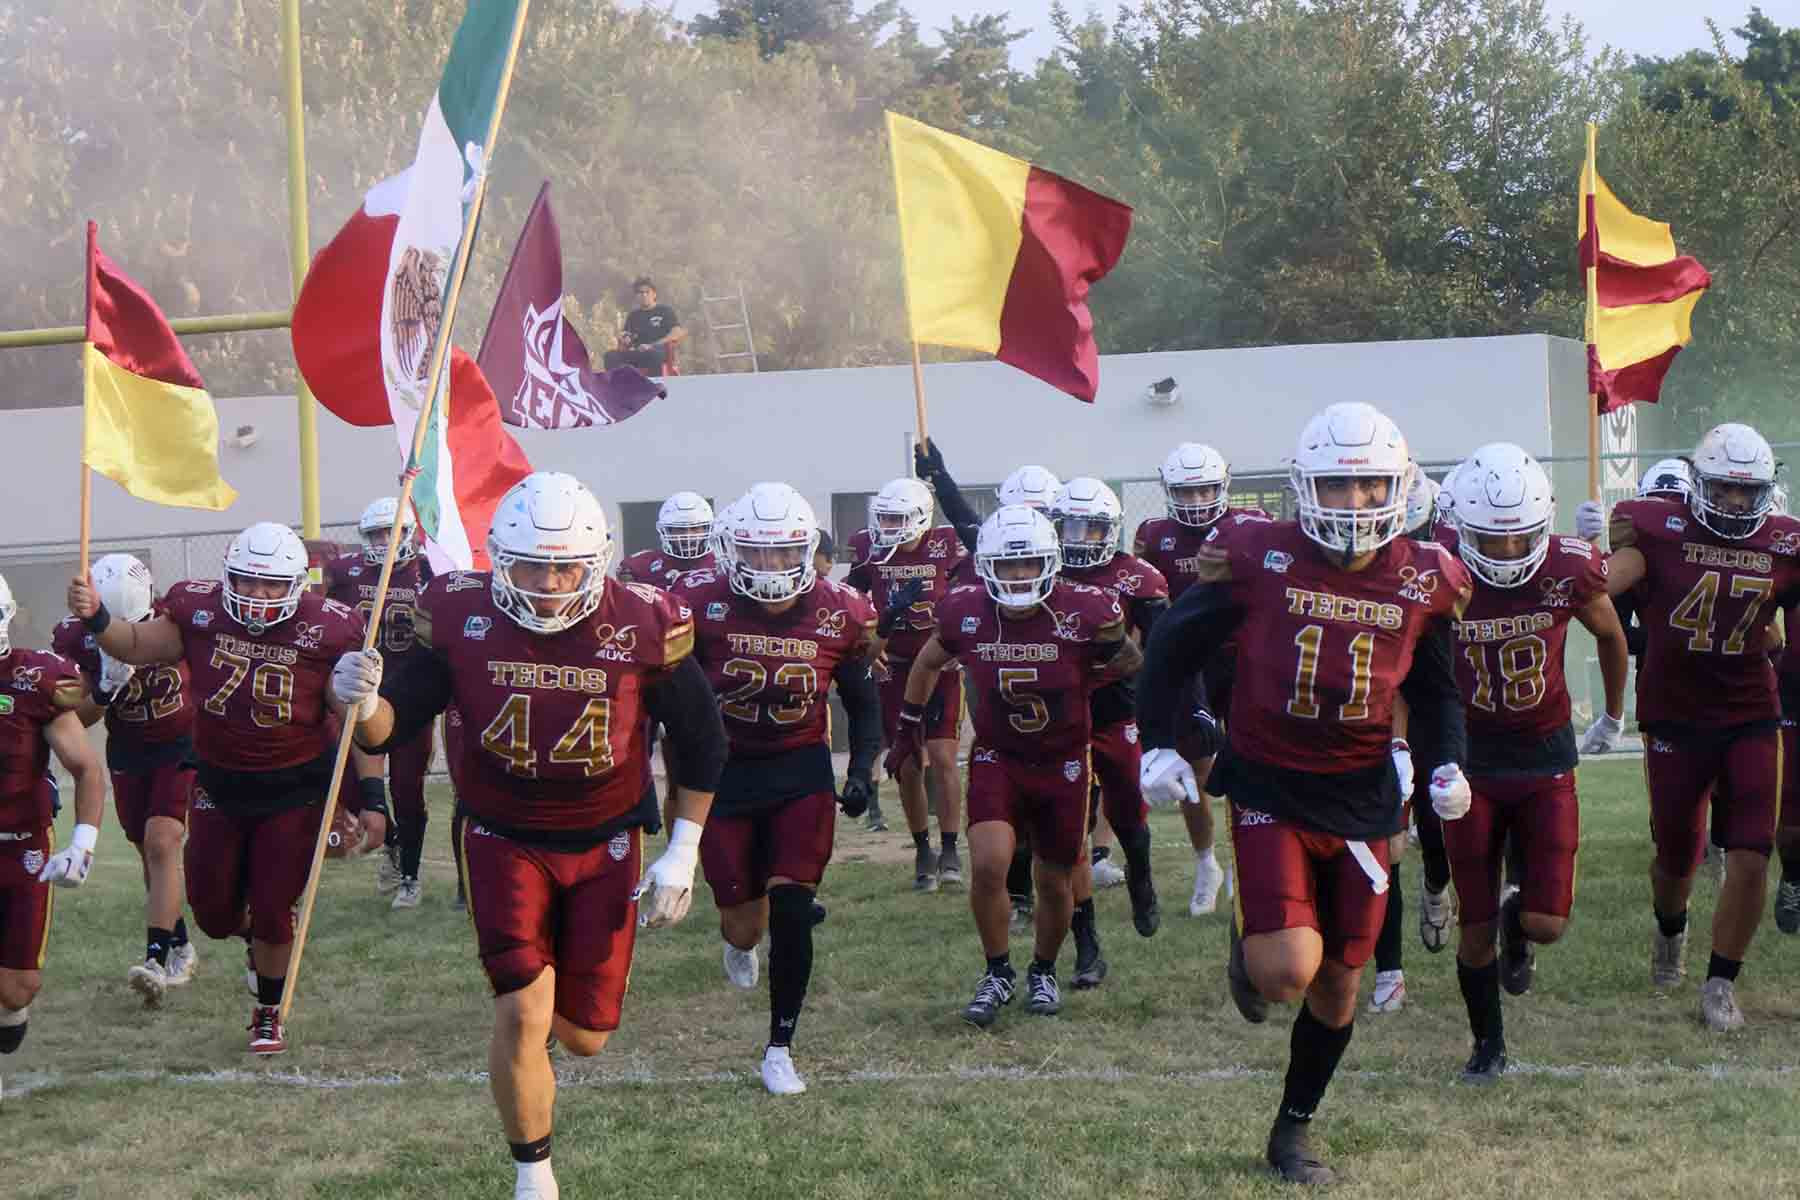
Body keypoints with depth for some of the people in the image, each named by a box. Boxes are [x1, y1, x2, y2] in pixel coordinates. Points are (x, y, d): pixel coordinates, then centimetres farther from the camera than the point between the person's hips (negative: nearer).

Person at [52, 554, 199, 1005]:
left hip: (184, 747, -3)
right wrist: (107, 686, -30)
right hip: (128, 753, 3)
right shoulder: (79, 640, -17)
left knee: (161, 844, -18)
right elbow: (79, 720, -11)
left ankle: (156, 958, -23)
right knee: (149, 853, 11)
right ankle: (180, 948, 29)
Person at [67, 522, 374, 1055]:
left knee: (273, 912, 1)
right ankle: (257, 937, 47)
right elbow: (136, 647, 6)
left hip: (294, 792, -3)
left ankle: (269, 1013, 27)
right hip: (219, 785, 3)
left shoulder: (325, 631, -16)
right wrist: (96, 618, -15)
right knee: (213, 912, 10)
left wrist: (370, 800, -11)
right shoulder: (201, 612, -9)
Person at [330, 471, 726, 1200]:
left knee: (583, 1034, 5)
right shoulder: (461, 617, -15)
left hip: (605, 845, 1)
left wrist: (683, 853, -5)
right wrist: (363, 704, -32)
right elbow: (394, 726, -8)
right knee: (523, 1015, -15)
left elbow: (701, 741, -2)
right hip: (503, 840, -1)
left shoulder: (643, 626, -15)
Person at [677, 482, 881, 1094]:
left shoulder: (841, 613, -8)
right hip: (724, 773, 0)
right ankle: (741, 941, 46)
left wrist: (862, 770, -6)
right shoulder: (702, 603, -14)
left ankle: (780, 1049, 4)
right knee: (743, 921, 5)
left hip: (802, 774, 0)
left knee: (790, 911, -11)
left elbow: (862, 700, 6)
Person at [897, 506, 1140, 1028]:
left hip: (1063, 764, 0)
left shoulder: (1084, 612, -19)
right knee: (988, 866, -19)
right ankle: (997, 973, 3)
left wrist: (1112, 653, -15)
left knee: (1055, 881, 11)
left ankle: (1043, 973, 37)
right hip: (996, 759, 0)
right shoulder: (965, 612, -13)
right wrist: (909, 723, 18)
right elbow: (928, 663, 11)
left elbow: (1134, 666, 3)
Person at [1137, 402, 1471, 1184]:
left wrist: (1447, 766, -3)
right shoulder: (1258, 558, -11)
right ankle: (1248, 946, 19)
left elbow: (1435, 692, 14)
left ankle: (1294, 1128, 33)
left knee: (1339, 985, 10)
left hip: (1361, 800, 4)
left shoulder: (1423, 579, -1)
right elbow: (1174, 649, 3)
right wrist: (1158, 744, 1)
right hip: (1268, 790, -3)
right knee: (1289, 969, -19)